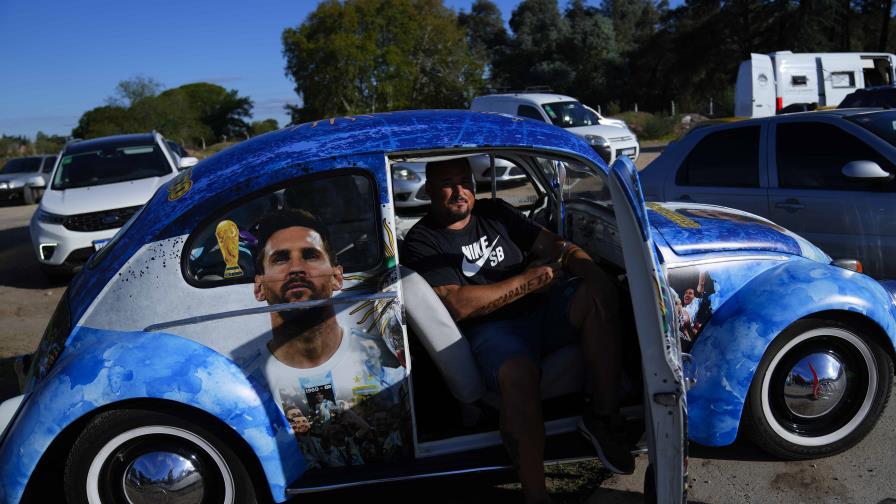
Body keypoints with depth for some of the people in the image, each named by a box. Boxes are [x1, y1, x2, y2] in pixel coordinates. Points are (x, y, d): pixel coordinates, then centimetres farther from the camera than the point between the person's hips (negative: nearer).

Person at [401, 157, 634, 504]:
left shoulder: (494, 212, 16)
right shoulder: (421, 243, -1)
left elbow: (555, 246, 11)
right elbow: (458, 305, -15)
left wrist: (590, 271, -11)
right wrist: (525, 281, -11)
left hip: (543, 309, 6)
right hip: (491, 329, -6)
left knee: (600, 293, -20)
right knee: (518, 375, -37)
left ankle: (602, 417, -12)